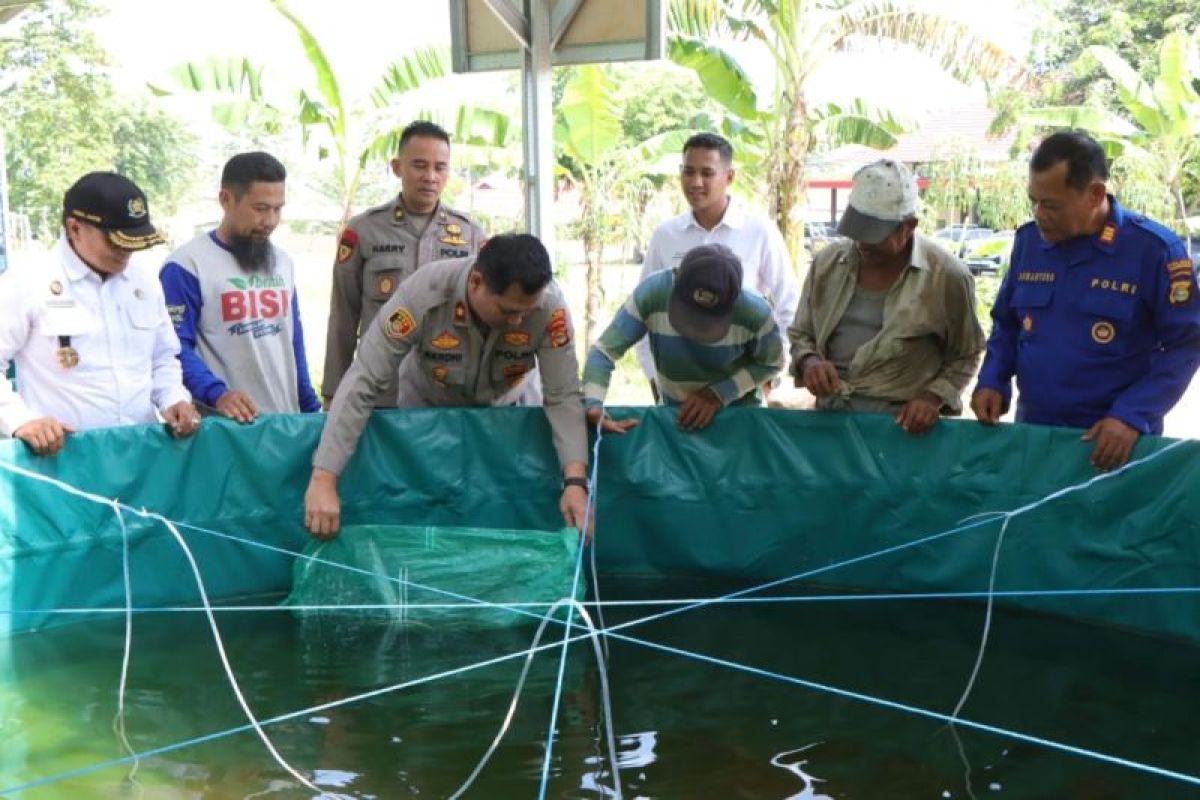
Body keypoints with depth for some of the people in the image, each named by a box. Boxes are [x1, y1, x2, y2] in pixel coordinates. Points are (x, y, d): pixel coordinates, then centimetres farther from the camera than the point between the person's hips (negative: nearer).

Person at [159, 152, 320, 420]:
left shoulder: (282, 262, 14)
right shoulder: (187, 265, -9)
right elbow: (175, 346, -14)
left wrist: (311, 407, 15)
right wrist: (217, 394, -28)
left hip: (286, 419, 7)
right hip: (222, 426, -6)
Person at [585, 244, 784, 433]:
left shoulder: (755, 312, -30)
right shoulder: (651, 293, -30)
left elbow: (771, 362, -11)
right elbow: (603, 351, -25)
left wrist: (718, 394, -24)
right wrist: (593, 407, -42)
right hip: (673, 413, 1)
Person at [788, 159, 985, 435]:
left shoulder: (948, 276, -7)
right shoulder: (826, 263, 2)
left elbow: (964, 357, 4)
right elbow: (800, 335, 12)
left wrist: (933, 398, -12)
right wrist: (809, 362, -9)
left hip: (902, 426, -3)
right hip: (830, 418, 3)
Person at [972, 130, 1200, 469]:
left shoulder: (1154, 248, -12)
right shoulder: (1029, 240, 2)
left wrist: (1133, 416, -19)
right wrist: (992, 381, -2)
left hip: (1115, 441, -4)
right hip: (1031, 431, 4)